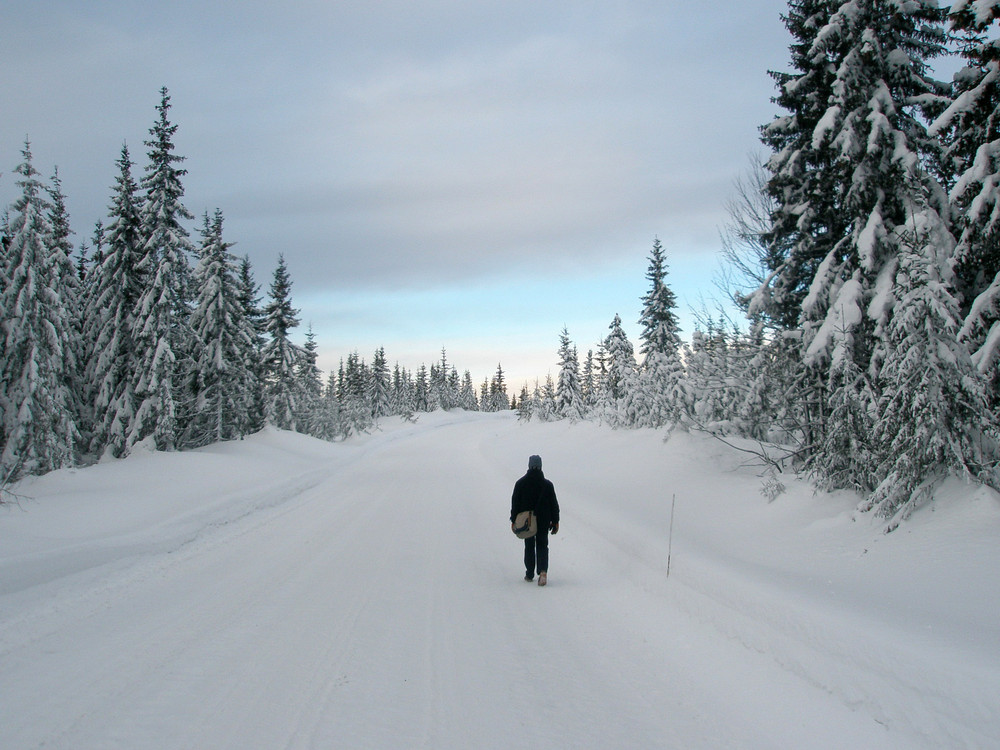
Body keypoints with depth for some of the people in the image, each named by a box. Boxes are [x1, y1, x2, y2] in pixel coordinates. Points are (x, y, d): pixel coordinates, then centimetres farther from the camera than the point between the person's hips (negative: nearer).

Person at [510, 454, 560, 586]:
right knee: (542, 546, 6)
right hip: (543, 521, 0)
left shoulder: (520, 483, -4)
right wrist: (555, 521, 7)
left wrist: (513, 520, 5)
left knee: (529, 547, 13)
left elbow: (515, 502, -1)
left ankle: (529, 574, 15)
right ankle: (543, 571, -15)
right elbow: (554, 504, 0)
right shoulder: (547, 484, -3)